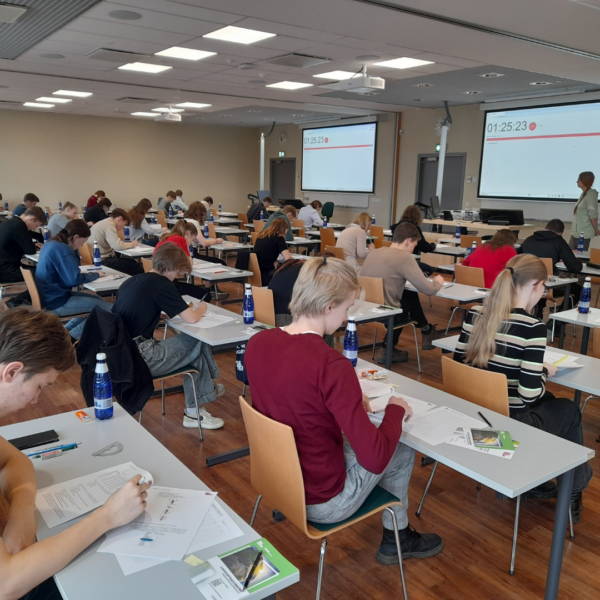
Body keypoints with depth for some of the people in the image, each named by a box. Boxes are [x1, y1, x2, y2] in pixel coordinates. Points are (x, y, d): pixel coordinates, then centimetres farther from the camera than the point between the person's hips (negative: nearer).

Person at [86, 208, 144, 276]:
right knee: (136, 267, -12)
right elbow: (117, 245, -22)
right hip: (103, 261, -10)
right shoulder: (109, 224, -13)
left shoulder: (104, 223, 17)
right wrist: (131, 244, -6)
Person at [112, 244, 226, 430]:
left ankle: (193, 410, 20)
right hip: (140, 358, -8)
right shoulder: (161, 284, -10)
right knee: (198, 342, 7)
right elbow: (191, 318, -12)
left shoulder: (130, 281, 13)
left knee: (190, 345, 18)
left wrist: (167, 310, 18)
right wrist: (201, 308, 9)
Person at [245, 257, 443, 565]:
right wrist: (395, 410, -11)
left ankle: (397, 537, 44)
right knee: (402, 450, 18)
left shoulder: (257, 342, -9)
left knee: (356, 439, 28)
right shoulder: (332, 364, -31)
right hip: (321, 502, -6)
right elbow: (375, 458, -28)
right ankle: (397, 539, 40)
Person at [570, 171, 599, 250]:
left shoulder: (590, 196, -17)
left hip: (583, 233, -8)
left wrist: (596, 231, -6)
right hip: (576, 232, 8)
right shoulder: (584, 194, 10)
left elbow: (593, 216, -16)